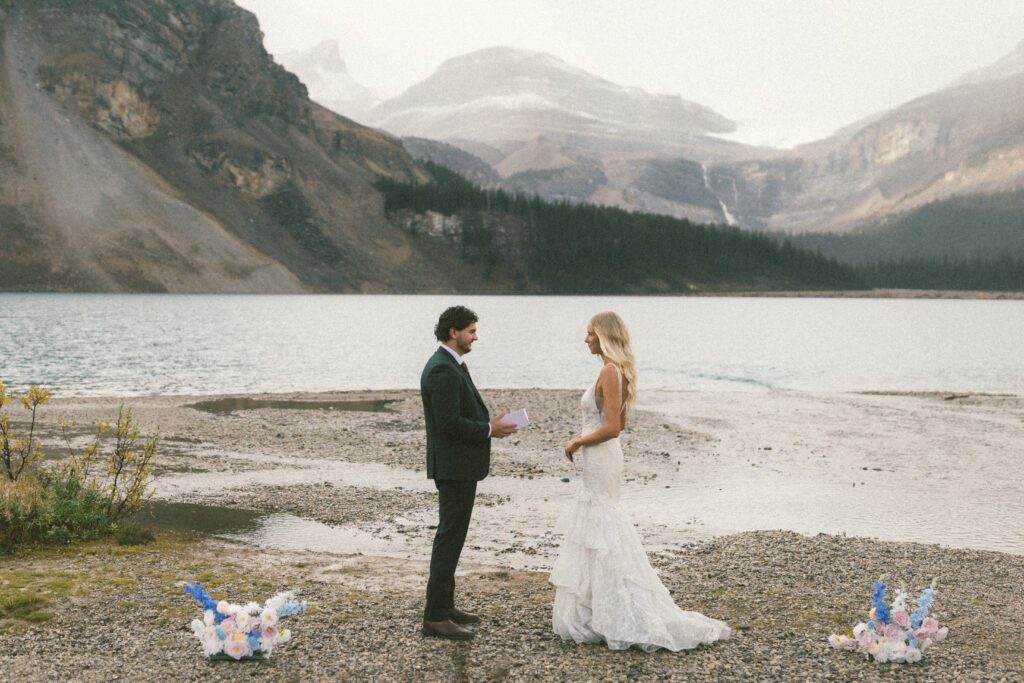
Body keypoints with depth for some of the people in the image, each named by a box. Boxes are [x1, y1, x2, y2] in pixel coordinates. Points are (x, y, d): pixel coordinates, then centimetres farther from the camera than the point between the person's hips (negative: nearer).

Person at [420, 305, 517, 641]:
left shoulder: (451, 365, 14)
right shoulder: (442, 369, -20)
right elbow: (448, 422, -25)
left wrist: (489, 422, 6)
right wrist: (488, 429, -15)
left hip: (459, 465, 11)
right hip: (454, 466, -11)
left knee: (452, 535, 17)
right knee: (450, 537, -7)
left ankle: (445, 605, 27)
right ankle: (435, 618, -4)